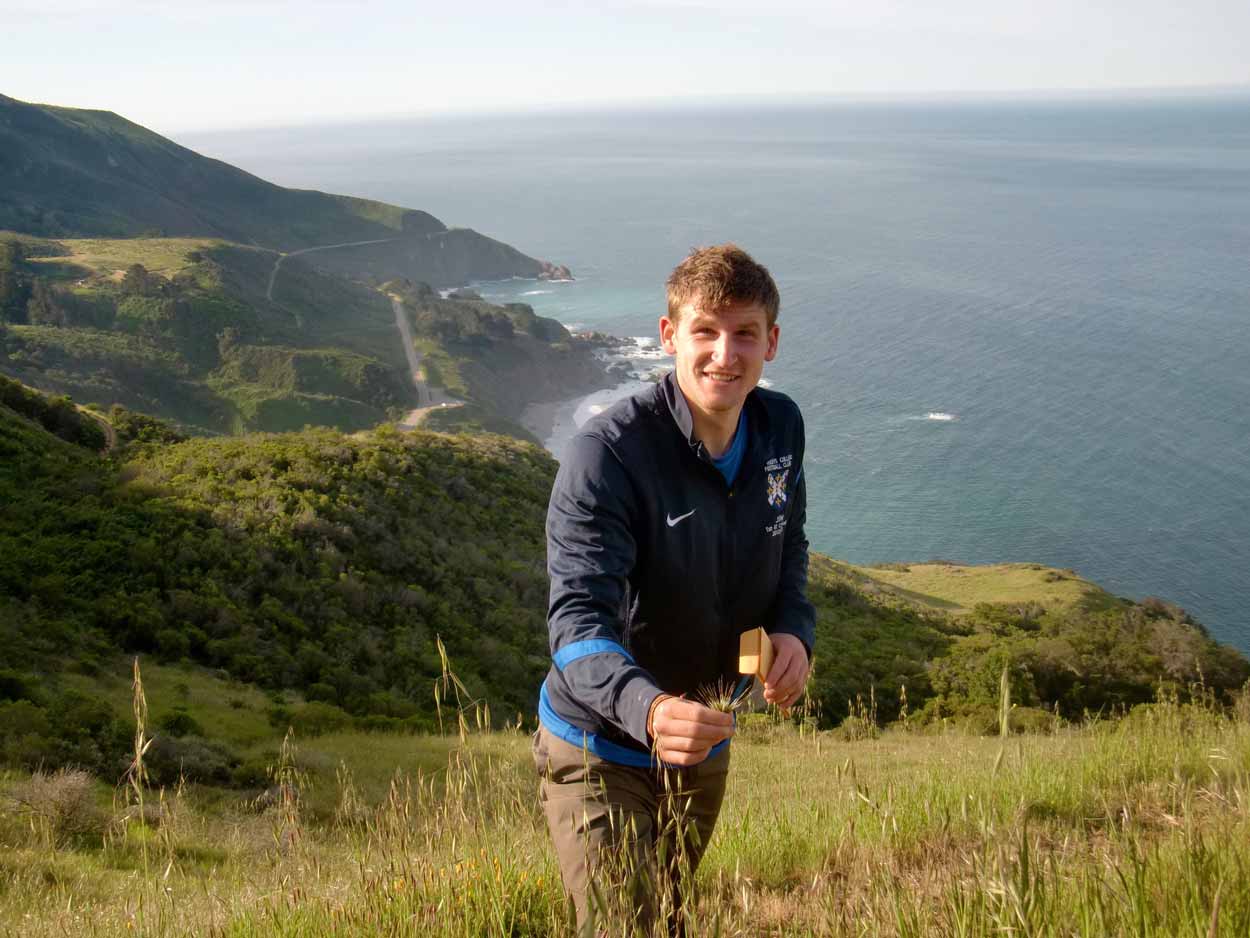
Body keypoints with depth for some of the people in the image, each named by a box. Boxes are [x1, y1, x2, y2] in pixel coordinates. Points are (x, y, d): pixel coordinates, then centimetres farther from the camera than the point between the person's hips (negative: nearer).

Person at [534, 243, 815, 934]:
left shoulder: (780, 428, -6)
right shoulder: (606, 452, -27)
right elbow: (578, 617, -35)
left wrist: (793, 632, -14)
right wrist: (647, 708, -55)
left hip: (703, 744, 6)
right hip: (600, 750, -6)